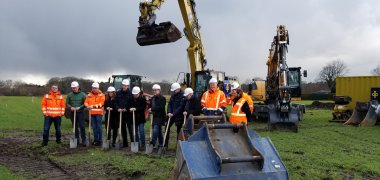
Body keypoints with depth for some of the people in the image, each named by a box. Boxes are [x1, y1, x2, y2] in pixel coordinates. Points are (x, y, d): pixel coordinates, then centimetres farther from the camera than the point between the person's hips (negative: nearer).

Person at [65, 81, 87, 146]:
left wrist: (79, 107, -17)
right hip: (72, 113, 3)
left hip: (80, 112, -3)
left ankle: (84, 140, -5)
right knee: (75, 127, 9)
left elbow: (85, 104, -2)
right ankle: (76, 139, 18)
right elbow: (67, 103, 8)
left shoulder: (83, 94, 0)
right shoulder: (69, 95, 8)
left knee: (82, 126, -8)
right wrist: (71, 107, -12)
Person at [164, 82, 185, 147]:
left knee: (179, 130, 1)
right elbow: (170, 104, 7)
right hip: (172, 115, 7)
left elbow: (181, 107, -20)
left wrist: (173, 113, -22)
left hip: (179, 116, -7)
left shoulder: (182, 96, -15)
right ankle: (165, 144, 14)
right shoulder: (173, 95, 9)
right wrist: (169, 112, -8)